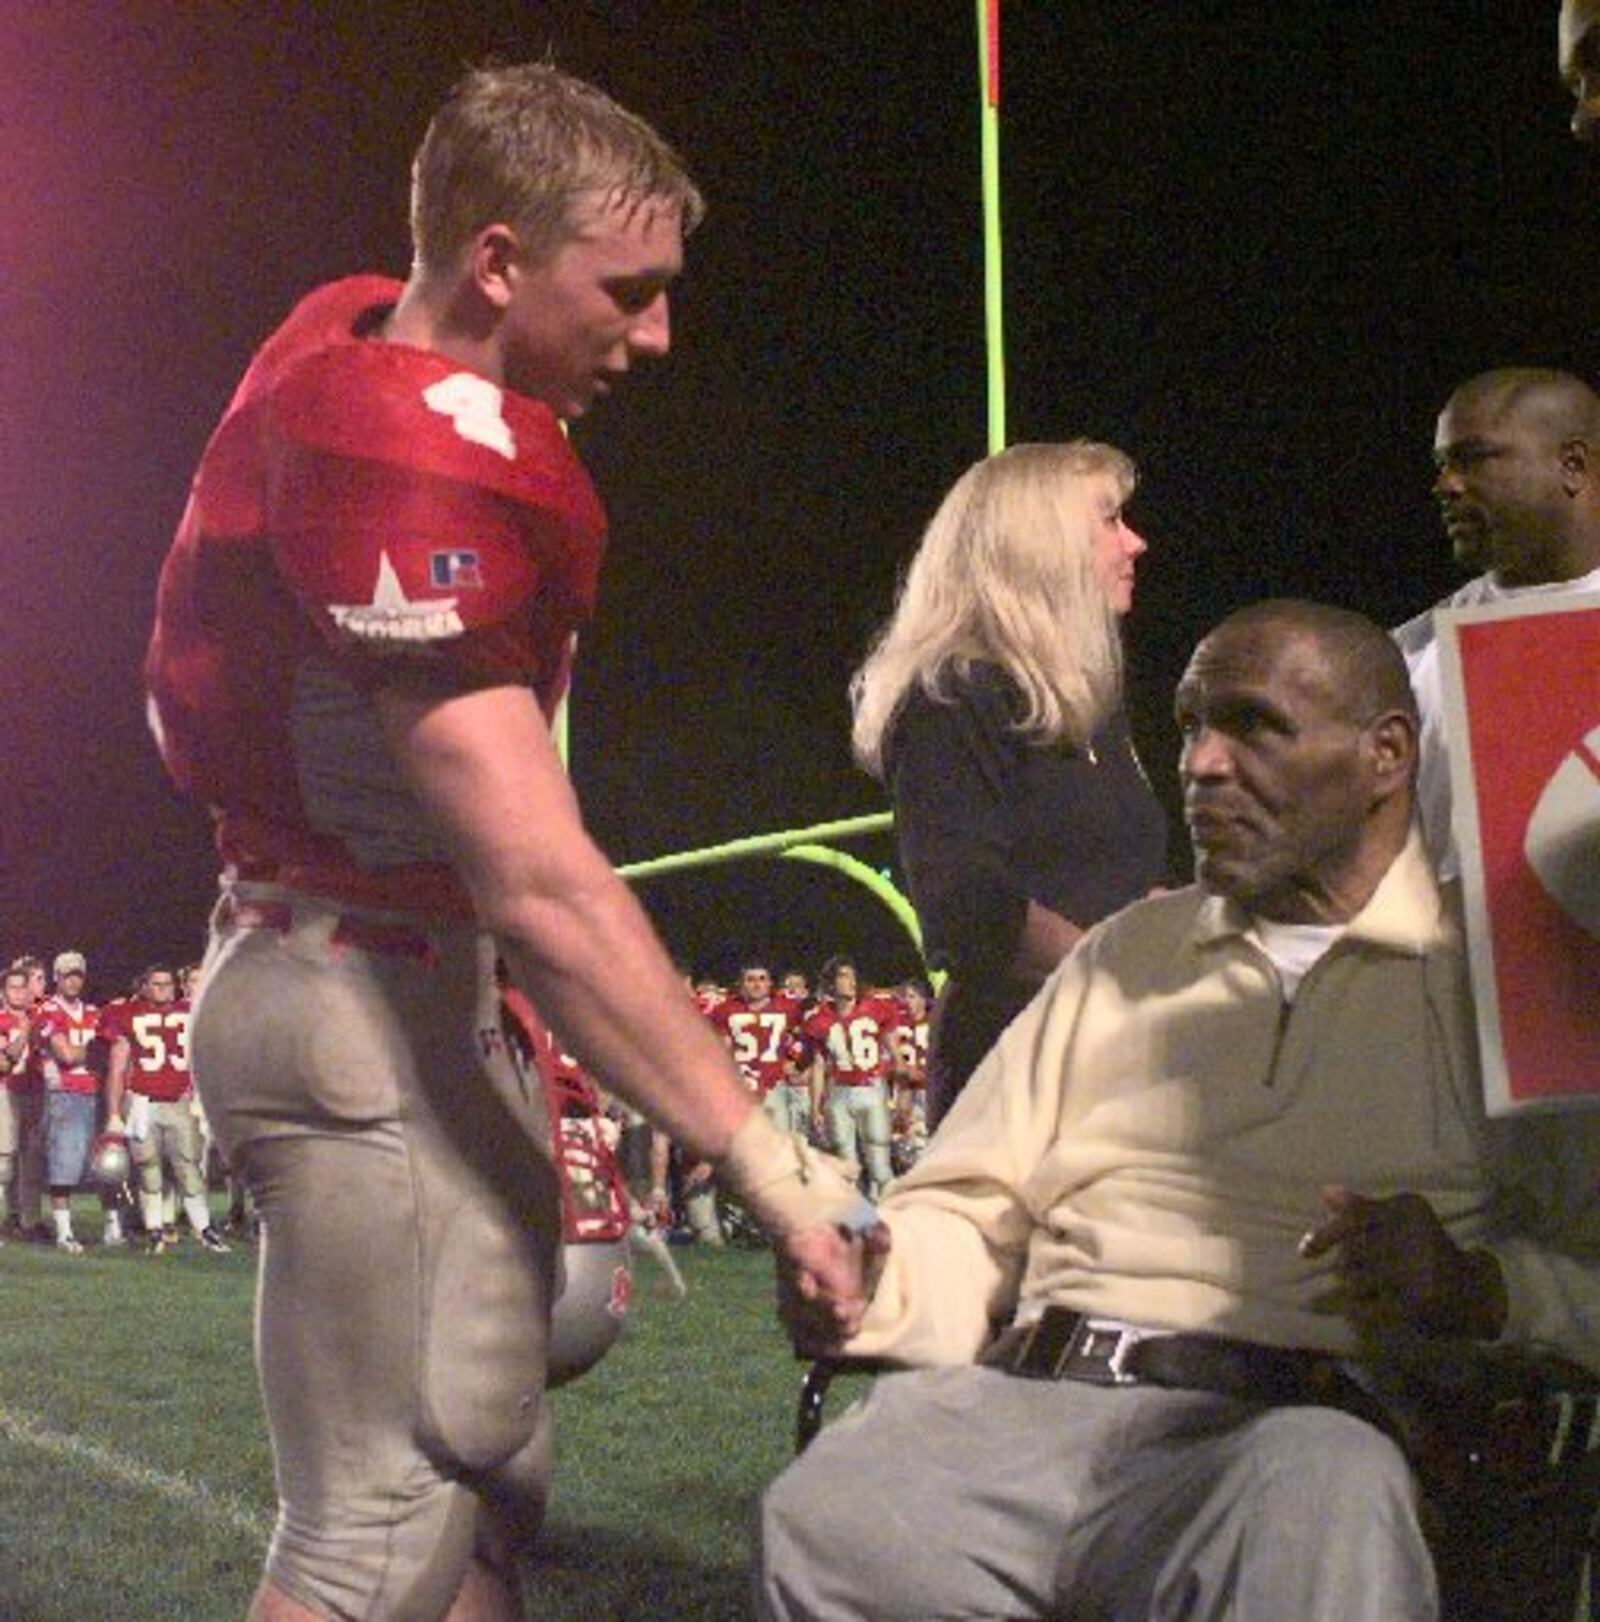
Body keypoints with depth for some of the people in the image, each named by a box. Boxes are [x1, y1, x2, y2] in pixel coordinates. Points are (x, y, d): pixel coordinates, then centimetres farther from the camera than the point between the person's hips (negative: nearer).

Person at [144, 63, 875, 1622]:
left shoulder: (357, 329, 4)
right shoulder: (412, 470, -26)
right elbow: (541, 889, -30)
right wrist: (757, 1151, -27)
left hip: (406, 979, 10)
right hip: (357, 1005, -10)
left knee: (484, 1473, 16)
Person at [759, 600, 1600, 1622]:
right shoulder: (1131, 952, 29)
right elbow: (974, 1212, 23)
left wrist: (1480, 1289, -15)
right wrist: (868, 1278, 1)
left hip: (1292, 1425, -4)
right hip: (1022, 1397, 4)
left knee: (1318, 1523, -41)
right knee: (824, 1524, -29)